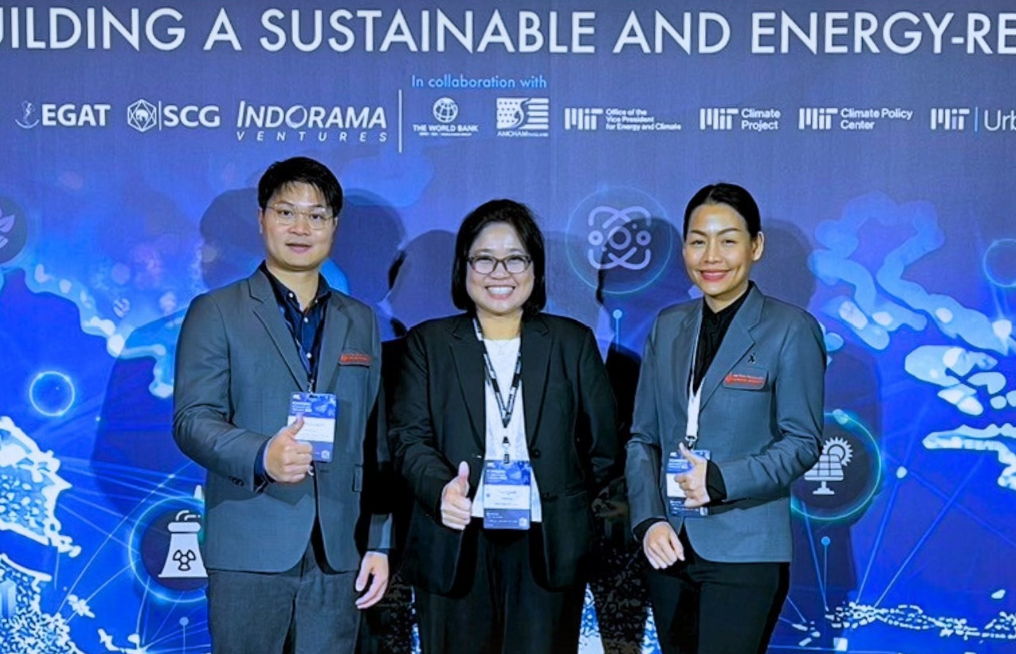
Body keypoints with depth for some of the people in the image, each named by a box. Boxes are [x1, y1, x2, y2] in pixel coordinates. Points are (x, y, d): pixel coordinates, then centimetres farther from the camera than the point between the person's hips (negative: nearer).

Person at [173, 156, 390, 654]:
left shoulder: (361, 322, 15)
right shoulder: (216, 313, 4)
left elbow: (375, 442, 15)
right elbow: (191, 419, -5)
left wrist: (379, 542, 10)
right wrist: (261, 457, -24)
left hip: (338, 553, 3)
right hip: (249, 551, -3)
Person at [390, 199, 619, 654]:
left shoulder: (573, 342, 12)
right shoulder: (429, 342, 11)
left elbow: (603, 444, 10)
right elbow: (409, 436, 0)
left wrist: (567, 503, -2)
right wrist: (440, 488, -18)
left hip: (549, 548, 0)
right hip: (455, 547, 0)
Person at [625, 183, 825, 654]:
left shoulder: (790, 330, -5)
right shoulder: (668, 326, 9)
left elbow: (802, 442, -6)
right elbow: (643, 436, 9)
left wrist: (721, 480, -18)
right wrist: (648, 520, -5)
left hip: (745, 553, -5)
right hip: (670, 547, 5)